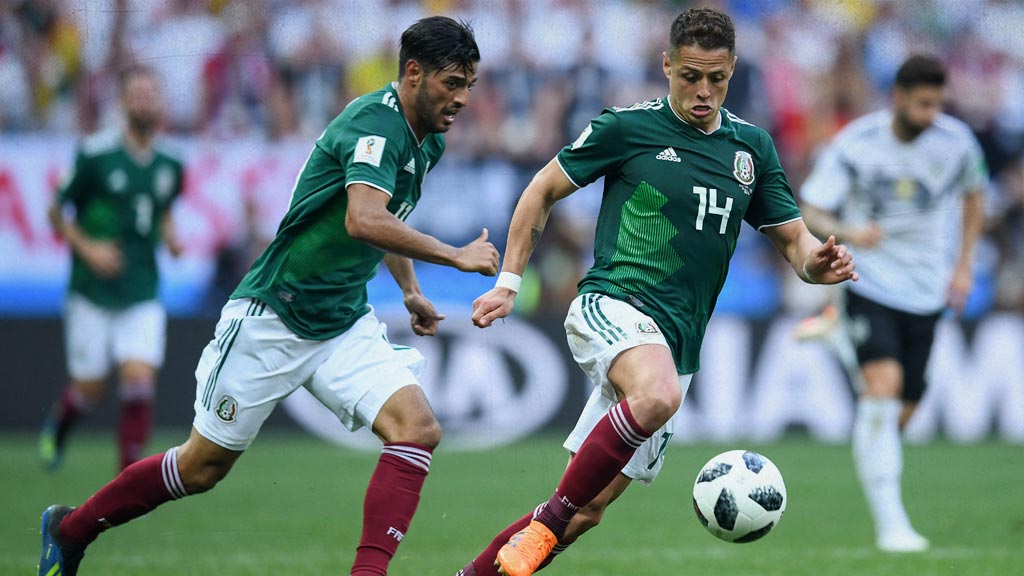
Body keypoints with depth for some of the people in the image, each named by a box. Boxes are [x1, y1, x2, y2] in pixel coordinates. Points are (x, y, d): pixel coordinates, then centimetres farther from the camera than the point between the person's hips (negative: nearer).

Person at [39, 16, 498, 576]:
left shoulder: (427, 142, 8)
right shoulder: (374, 122, -21)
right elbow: (364, 221, -38)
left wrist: (410, 291, 28)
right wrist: (456, 256, -32)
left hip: (344, 324, 8)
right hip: (273, 316, -8)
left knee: (418, 427, -17)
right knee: (201, 467, 5)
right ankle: (70, 529, 26)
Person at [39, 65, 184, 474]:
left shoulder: (170, 166, 4)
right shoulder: (94, 156, -9)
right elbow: (57, 213, 0)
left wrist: (169, 236, 4)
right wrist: (87, 248, -13)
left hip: (143, 297, 2)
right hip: (91, 294, -2)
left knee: (139, 380, -13)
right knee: (89, 390, 5)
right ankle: (57, 426, 40)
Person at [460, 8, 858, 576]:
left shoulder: (752, 146, 12)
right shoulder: (627, 126, -1)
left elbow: (793, 240, 14)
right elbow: (543, 190, 9)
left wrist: (818, 261, -9)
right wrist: (508, 283, 4)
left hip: (677, 341, 5)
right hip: (612, 305, -5)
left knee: (587, 510, 3)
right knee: (658, 395, -39)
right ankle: (549, 519, -26)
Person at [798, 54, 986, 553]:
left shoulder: (956, 141, -4)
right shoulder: (854, 144, -11)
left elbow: (973, 197, 17)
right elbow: (810, 213, -10)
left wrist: (963, 265, 10)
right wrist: (848, 232, -31)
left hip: (926, 293, 4)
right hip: (870, 284, -4)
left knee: (899, 414, 6)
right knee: (884, 387, -23)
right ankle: (890, 524, -21)